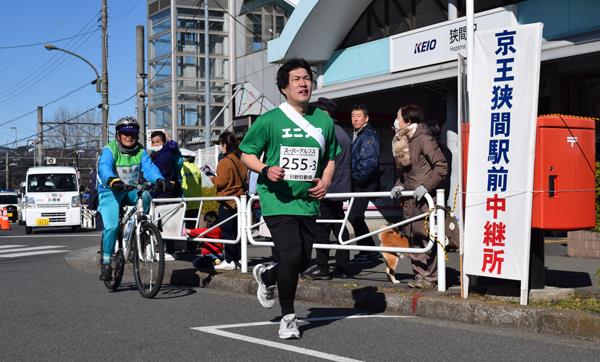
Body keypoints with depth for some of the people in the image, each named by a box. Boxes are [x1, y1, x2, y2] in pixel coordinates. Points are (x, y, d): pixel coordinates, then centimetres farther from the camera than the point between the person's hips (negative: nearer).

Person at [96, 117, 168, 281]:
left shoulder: (140, 151, 1)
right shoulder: (110, 150, -12)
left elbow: (149, 167, -15)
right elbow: (104, 168, -31)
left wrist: (159, 179, -38)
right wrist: (112, 180, -54)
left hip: (131, 190, 4)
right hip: (110, 192, -3)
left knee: (145, 196, -30)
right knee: (112, 226, -20)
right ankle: (106, 263, -4)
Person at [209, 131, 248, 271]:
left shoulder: (225, 161, -15)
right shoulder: (240, 160, 9)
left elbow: (220, 182, -17)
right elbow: (244, 178, 16)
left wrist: (212, 178, 2)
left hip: (227, 202, -8)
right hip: (239, 200, 8)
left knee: (227, 231, -4)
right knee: (236, 230, 14)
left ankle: (229, 261, -4)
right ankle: (239, 258, 18)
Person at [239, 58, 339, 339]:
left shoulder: (324, 121, 8)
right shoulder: (270, 120, -5)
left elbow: (330, 158, 20)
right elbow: (247, 154, 1)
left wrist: (325, 181, 1)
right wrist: (265, 170, -18)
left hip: (308, 201, 5)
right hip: (278, 200, -5)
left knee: (303, 261, 8)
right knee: (292, 256, -16)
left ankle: (266, 276, 43)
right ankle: (288, 318, 5)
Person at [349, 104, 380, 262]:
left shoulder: (369, 135, -12)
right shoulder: (356, 135, 18)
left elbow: (370, 161, -22)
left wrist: (358, 178, -15)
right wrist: (354, 179, 11)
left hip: (365, 184, -10)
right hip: (357, 184, 10)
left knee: (354, 217, -12)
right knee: (356, 217, 12)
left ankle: (368, 251, -4)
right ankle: (368, 250, 20)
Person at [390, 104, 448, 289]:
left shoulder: (423, 139, -12)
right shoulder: (403, 141, 15)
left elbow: (442, 166, -16)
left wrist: (426, 186, -21)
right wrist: (399, 185, 8)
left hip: (424, 198, -9)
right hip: (410, 198, 9)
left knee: (424, 237, -7)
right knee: (412, 237, 8)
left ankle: (429, 277, 1)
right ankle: (420, 275, 15)